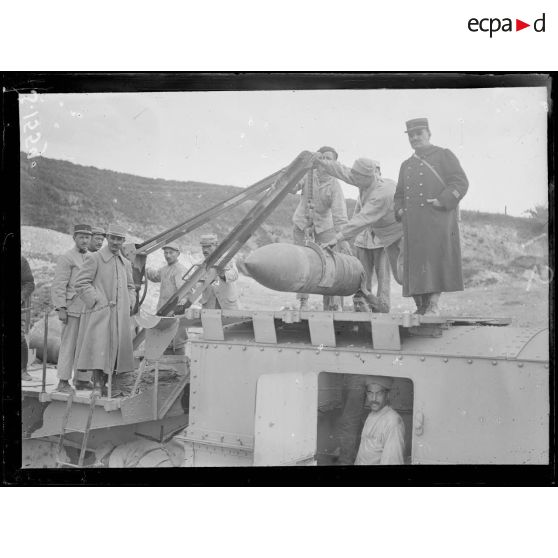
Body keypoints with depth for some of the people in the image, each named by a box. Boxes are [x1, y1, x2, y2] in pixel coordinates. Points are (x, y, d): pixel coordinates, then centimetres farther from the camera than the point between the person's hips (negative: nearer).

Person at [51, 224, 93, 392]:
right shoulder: (66, 258, -5)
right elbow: (58, 286, -10)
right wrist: (61, 309, -16)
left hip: (88, 309, 7)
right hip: (72, 309, -6)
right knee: (69, 345, -5)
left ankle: (81, 380, 12)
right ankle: (63, 382, 0)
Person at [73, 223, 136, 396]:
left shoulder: (126, 264, 17)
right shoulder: (95, 258, -2)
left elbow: (130, 287, 27)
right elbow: (81, 283, -7)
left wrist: (129, 305, 10)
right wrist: (97, 301, -12)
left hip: (120, 315, 6)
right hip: (99, 313, -6)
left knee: (114, 349, 5)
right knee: (98, 349, -12)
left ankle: (104, 385, 13)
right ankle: (97, 386, -8)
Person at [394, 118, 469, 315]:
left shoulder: (443, 155, 9)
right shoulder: (406, 165, 25)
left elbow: (460, 182, -1)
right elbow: (399, 194, 30)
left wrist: (443, 200, -15)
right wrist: (399, 210, 9)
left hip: (438, 220, -5)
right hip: (413, 225, 5)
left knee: (437, 260, -12)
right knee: (415, 265, 0)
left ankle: (434, 305, -14)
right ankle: (421, 307, 3)